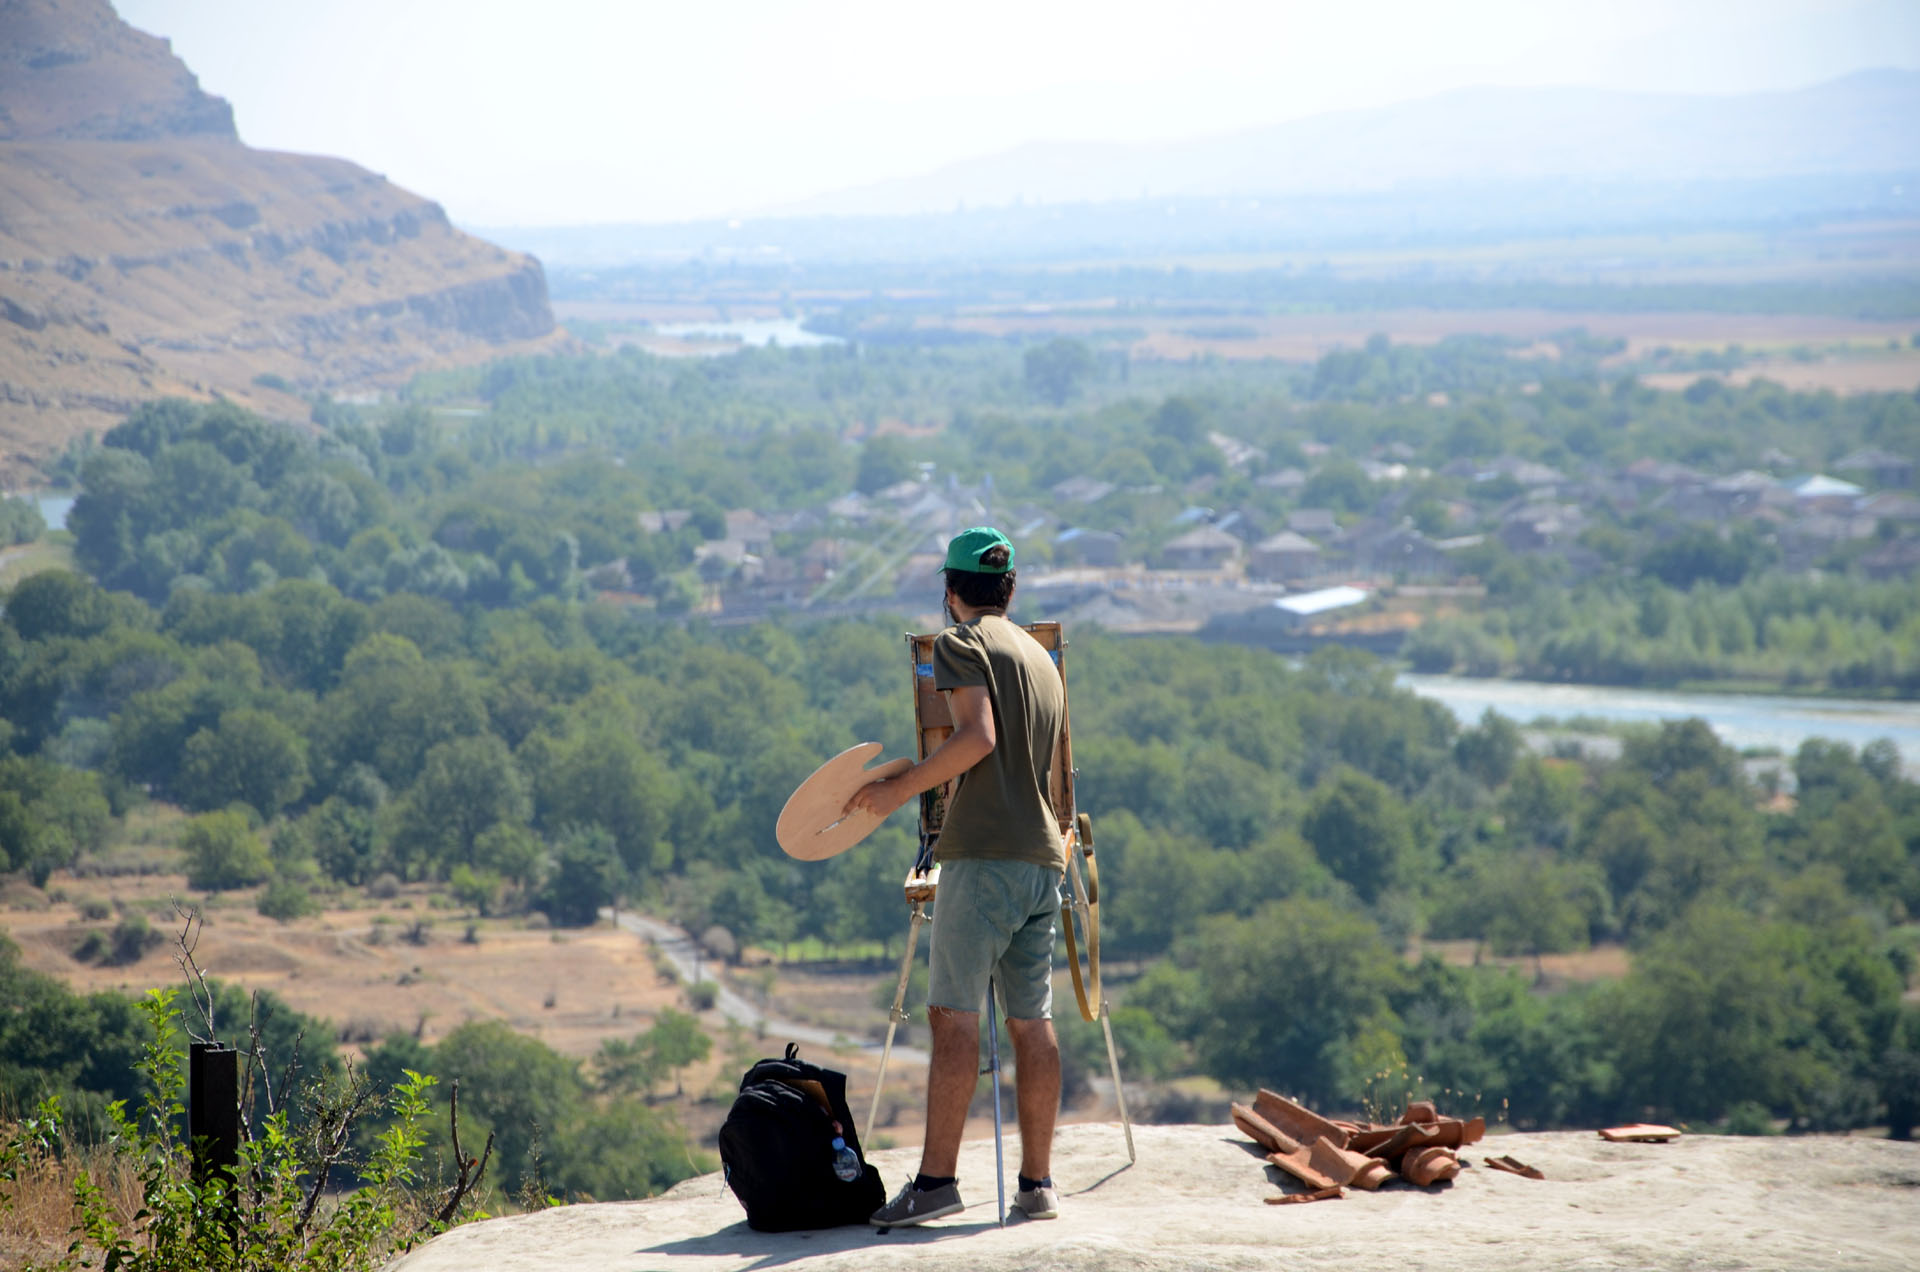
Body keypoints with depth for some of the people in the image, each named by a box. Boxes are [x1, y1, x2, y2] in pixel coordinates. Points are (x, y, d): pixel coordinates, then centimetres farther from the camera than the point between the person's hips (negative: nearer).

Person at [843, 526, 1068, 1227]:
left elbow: (978, 735, -16)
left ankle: (936, 1180, -15)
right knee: (1032, 1021, 7)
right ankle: (1037, 1183, 7)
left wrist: (900, 788, -10)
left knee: (953, 1013, -9)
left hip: (985, 853, -8)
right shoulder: (1043, 659, 22)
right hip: (1045, 855, 8)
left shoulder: (960, 642, -1)